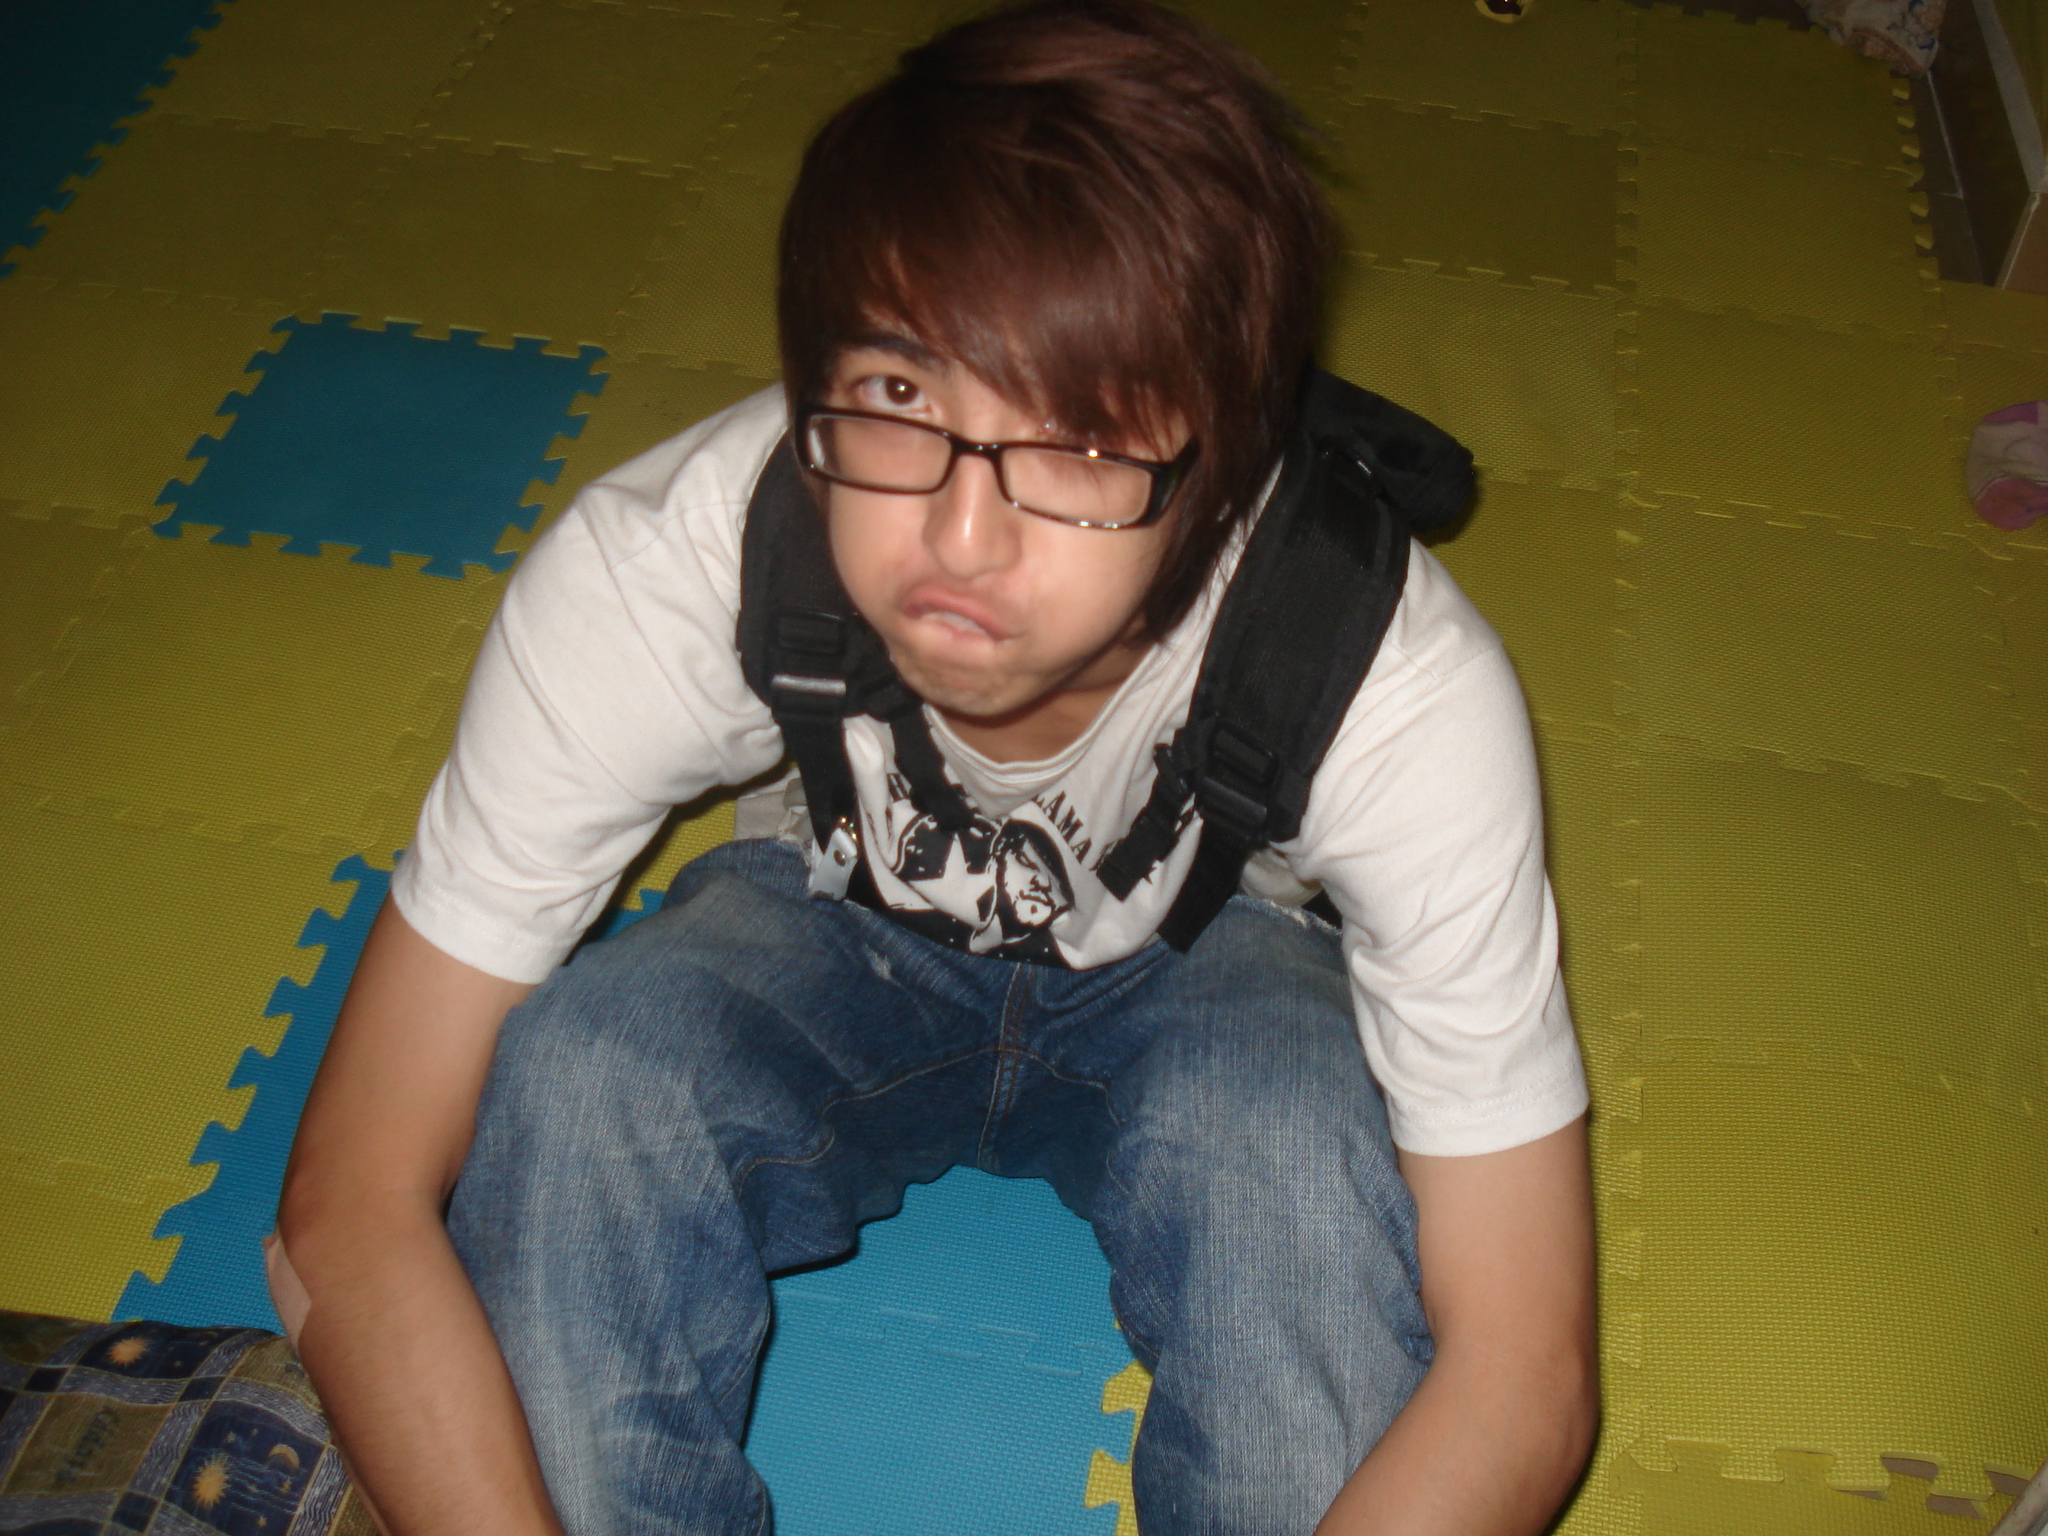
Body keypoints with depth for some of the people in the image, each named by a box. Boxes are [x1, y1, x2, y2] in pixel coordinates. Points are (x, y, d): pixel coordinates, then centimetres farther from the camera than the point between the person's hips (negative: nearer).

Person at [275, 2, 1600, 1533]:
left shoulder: (1402, 686, -34)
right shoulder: (646, 573, -33)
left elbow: (1523, 1373, -28)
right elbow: (354, 1203, -26)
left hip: (1194, 975, 0)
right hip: (833, 937, 1)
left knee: (1302, 1147, -35)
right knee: (570, 1078, -31)